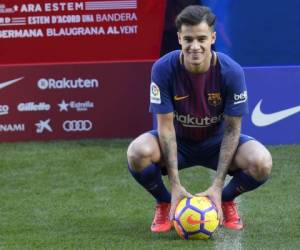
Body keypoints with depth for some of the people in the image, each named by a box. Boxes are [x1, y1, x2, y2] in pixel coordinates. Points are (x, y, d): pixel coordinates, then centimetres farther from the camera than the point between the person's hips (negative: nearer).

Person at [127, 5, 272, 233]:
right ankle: (165, 203, -1)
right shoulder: (163, 69, -23)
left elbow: (231, 130, -16)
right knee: (138, 152, -34)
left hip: (216, 143, 0)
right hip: (177, 143, 0)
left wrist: (217, 186, -23)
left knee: (261, 163, -30)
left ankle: (226, 200, 5)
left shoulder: (232, 71, -23)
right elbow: (166, 126, -19)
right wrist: (175, 185, -25)